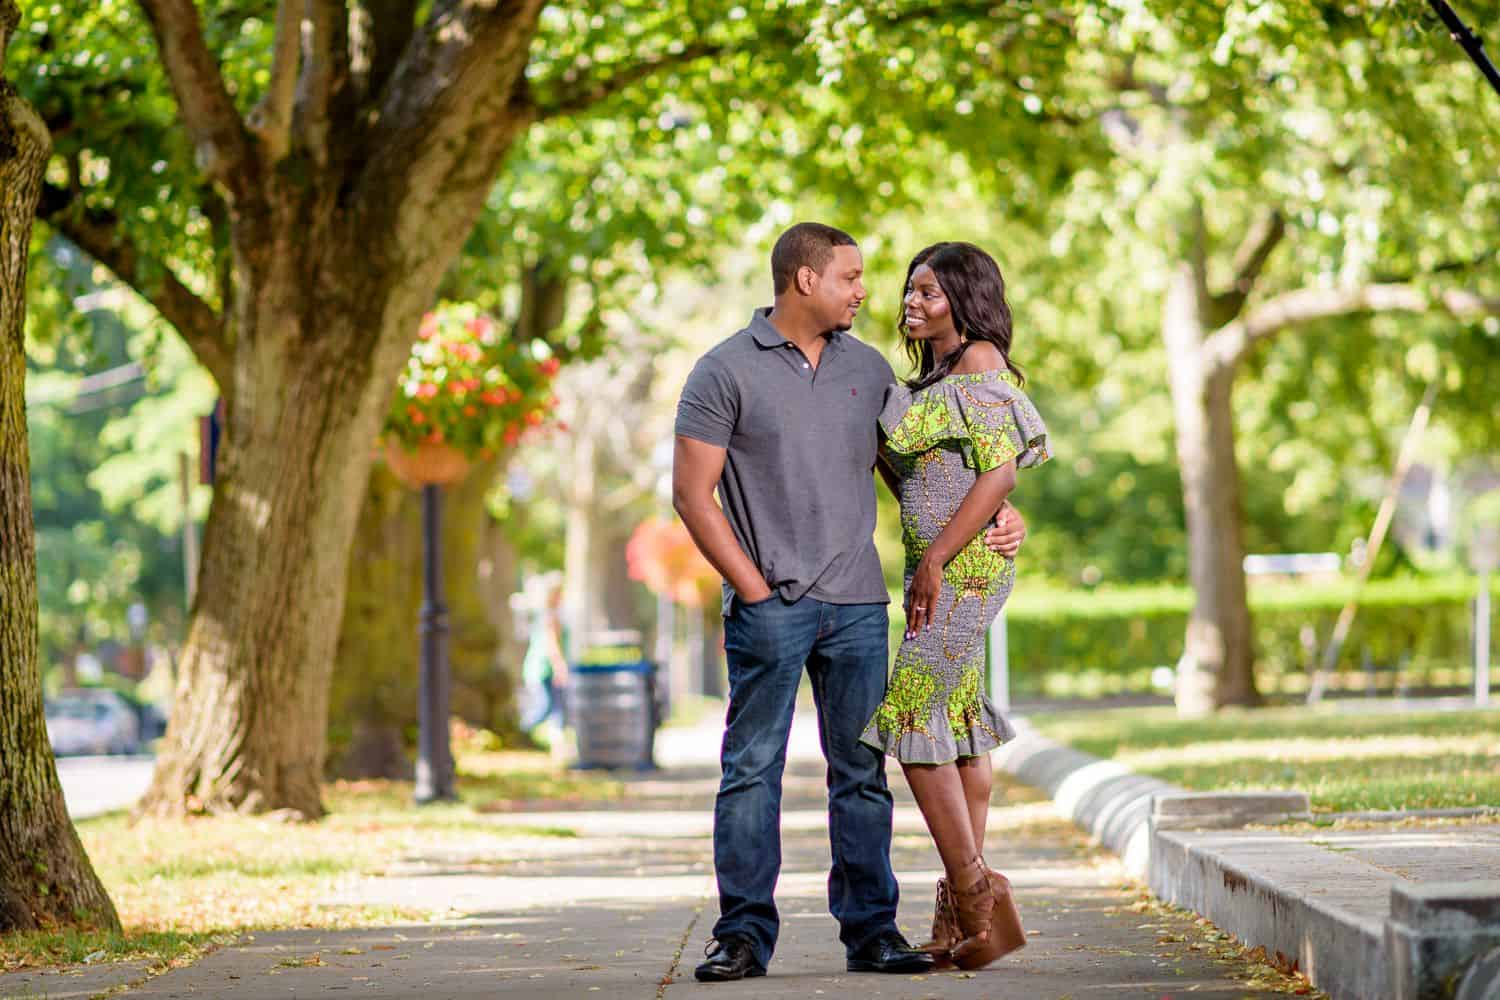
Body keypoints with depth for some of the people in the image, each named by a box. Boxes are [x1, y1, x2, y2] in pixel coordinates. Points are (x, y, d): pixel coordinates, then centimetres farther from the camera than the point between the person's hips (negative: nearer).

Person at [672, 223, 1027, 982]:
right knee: (752, 769, -3)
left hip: (857, 604, 4)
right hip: (768, 604, -4)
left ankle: (871, 931, 10)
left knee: (862, 771, 6)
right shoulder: (726, 371, -1)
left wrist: (997, 515, 7)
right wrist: (754, 588, -8)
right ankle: (744, 934, 0)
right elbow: (692, 493, -4)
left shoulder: (868, 369, 13)